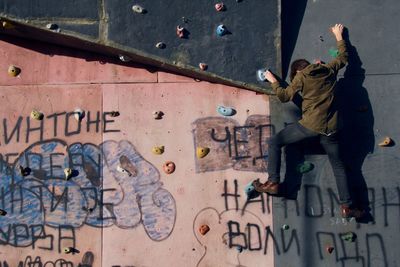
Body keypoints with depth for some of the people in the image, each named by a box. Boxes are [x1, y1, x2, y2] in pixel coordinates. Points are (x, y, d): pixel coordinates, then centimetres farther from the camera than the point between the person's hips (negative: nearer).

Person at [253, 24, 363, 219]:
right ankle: (346, 206, 10)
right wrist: (339, 36, 44)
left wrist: (273, 81, 19)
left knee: (274, 143, 10)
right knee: (338, 165, 14)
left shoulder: (301, 77, 1)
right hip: (330, 128, 4)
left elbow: (284, 96, 3)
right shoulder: (329, 70, 13)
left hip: (310, 125, -4)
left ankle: (273, 183, 1)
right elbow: (344, 57, 30)